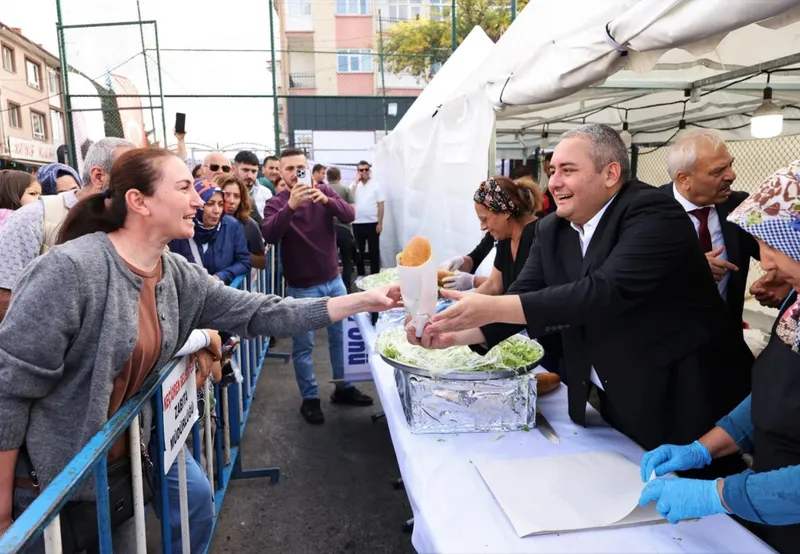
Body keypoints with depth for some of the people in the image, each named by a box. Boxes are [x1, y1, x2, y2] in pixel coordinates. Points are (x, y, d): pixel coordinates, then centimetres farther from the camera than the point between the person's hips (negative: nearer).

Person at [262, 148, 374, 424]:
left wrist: (325, 200, -33)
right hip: (301, 288, -3)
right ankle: (309, 398, 22)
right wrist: (291, 206, -39)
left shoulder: (324, 191, -1)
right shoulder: (276, 203, -8)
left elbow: (349, 215, -15)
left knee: (341, 336, 15)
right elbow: (269, 235, -25)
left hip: (333, 281, 3)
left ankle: (343, 388, 32)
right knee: (304, 345, 5)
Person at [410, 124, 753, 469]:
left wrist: (493, 307, -37)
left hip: (683, 403, -6)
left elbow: (607, 291, -34)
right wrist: (457, 334, -22)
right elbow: (523, 296, -5)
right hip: (617, 403, 6)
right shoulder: (552, 230, 1)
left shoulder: (653, 214, -21)